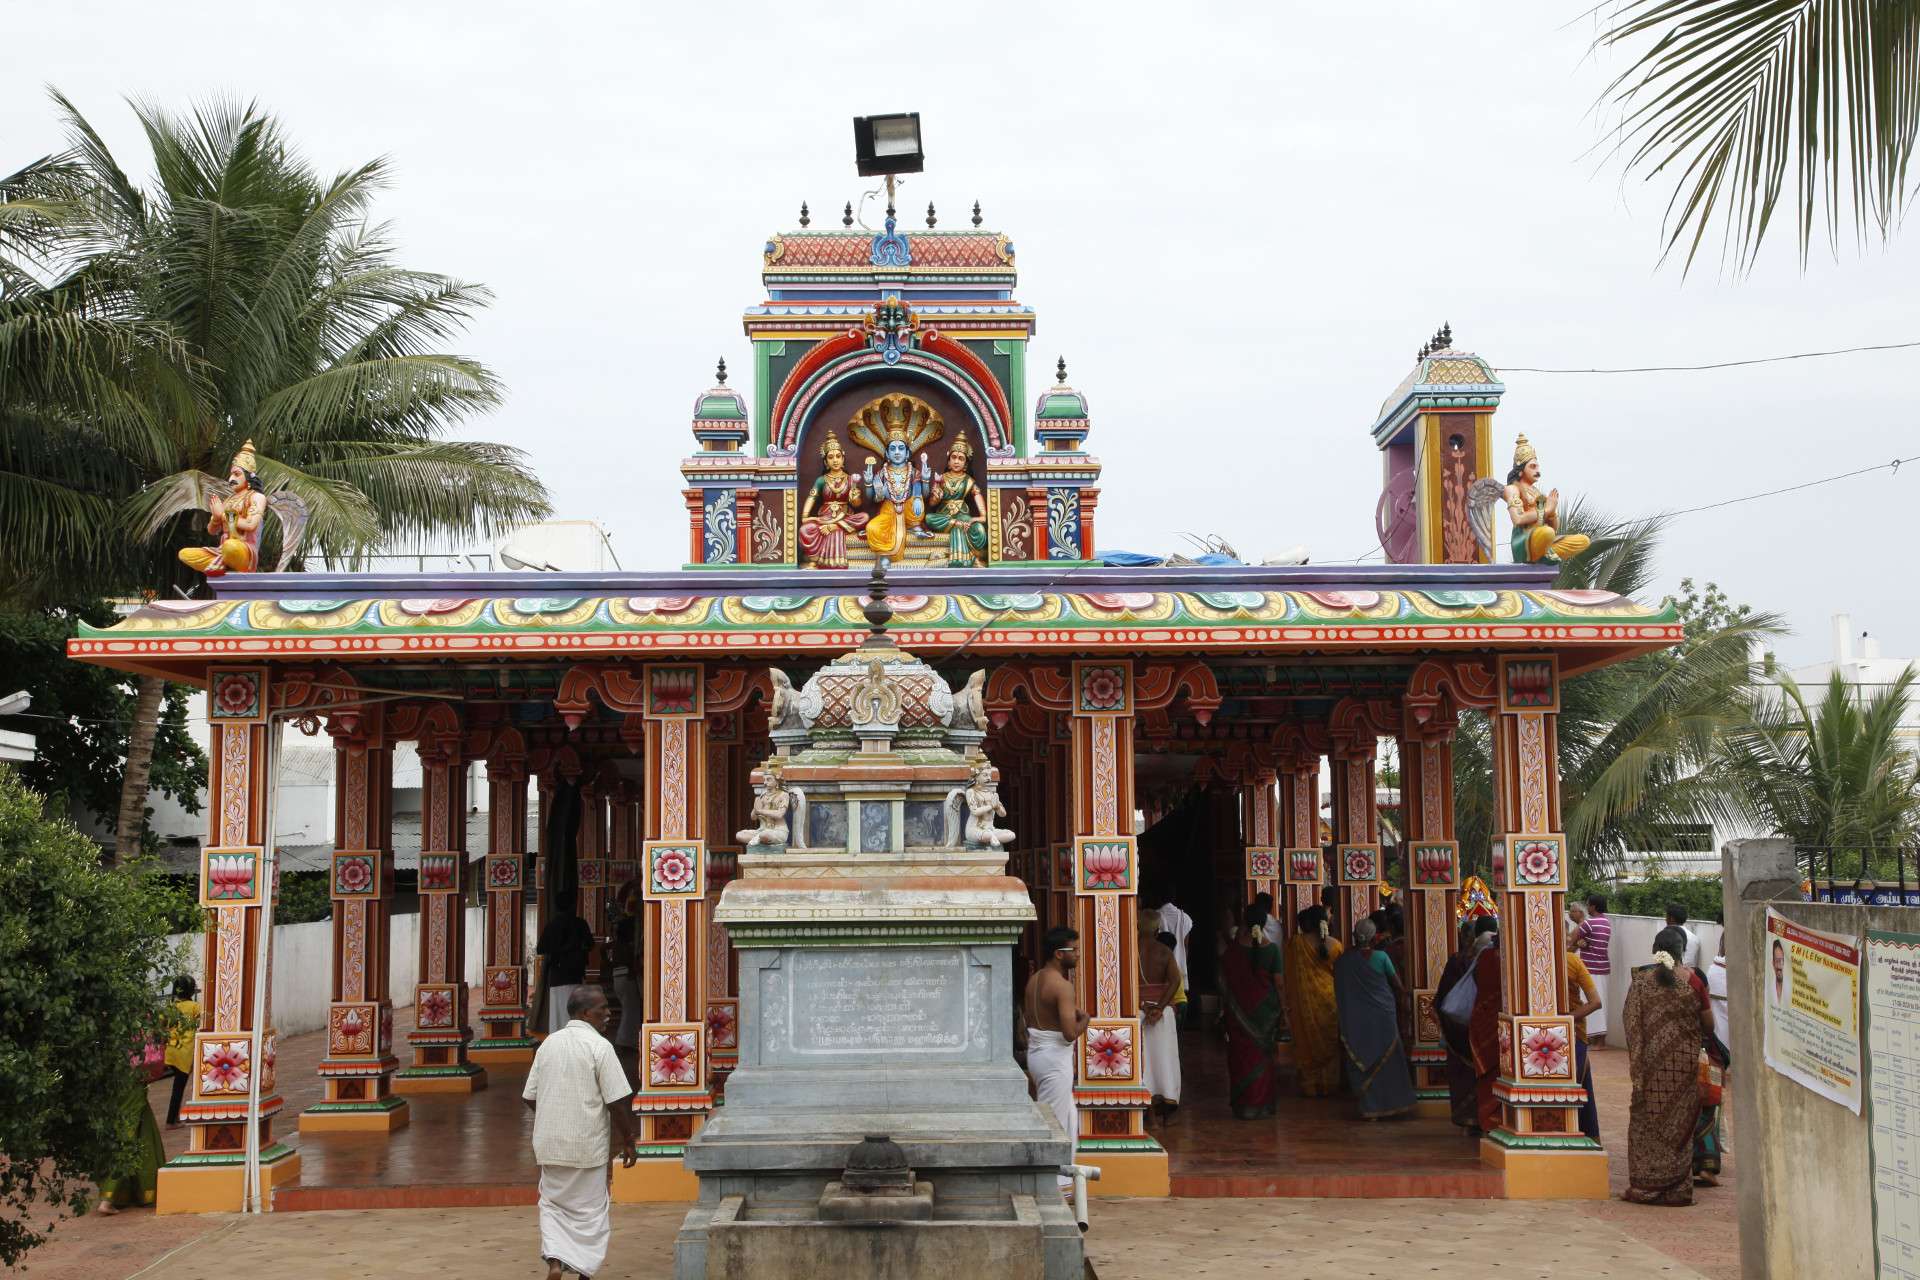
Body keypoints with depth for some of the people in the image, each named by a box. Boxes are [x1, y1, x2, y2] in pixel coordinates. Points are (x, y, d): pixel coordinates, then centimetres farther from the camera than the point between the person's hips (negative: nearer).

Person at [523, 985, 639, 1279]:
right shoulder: (599, 1046, -13)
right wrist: (628, 1142, -4)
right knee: (589, 1210, 9)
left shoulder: (548, 1043, 5)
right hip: (587, 1145, -5)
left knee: (553, 1205, 17)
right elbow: (618, 1101, -15)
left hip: (549, 1144, 5)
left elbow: (529, 1097, 11)